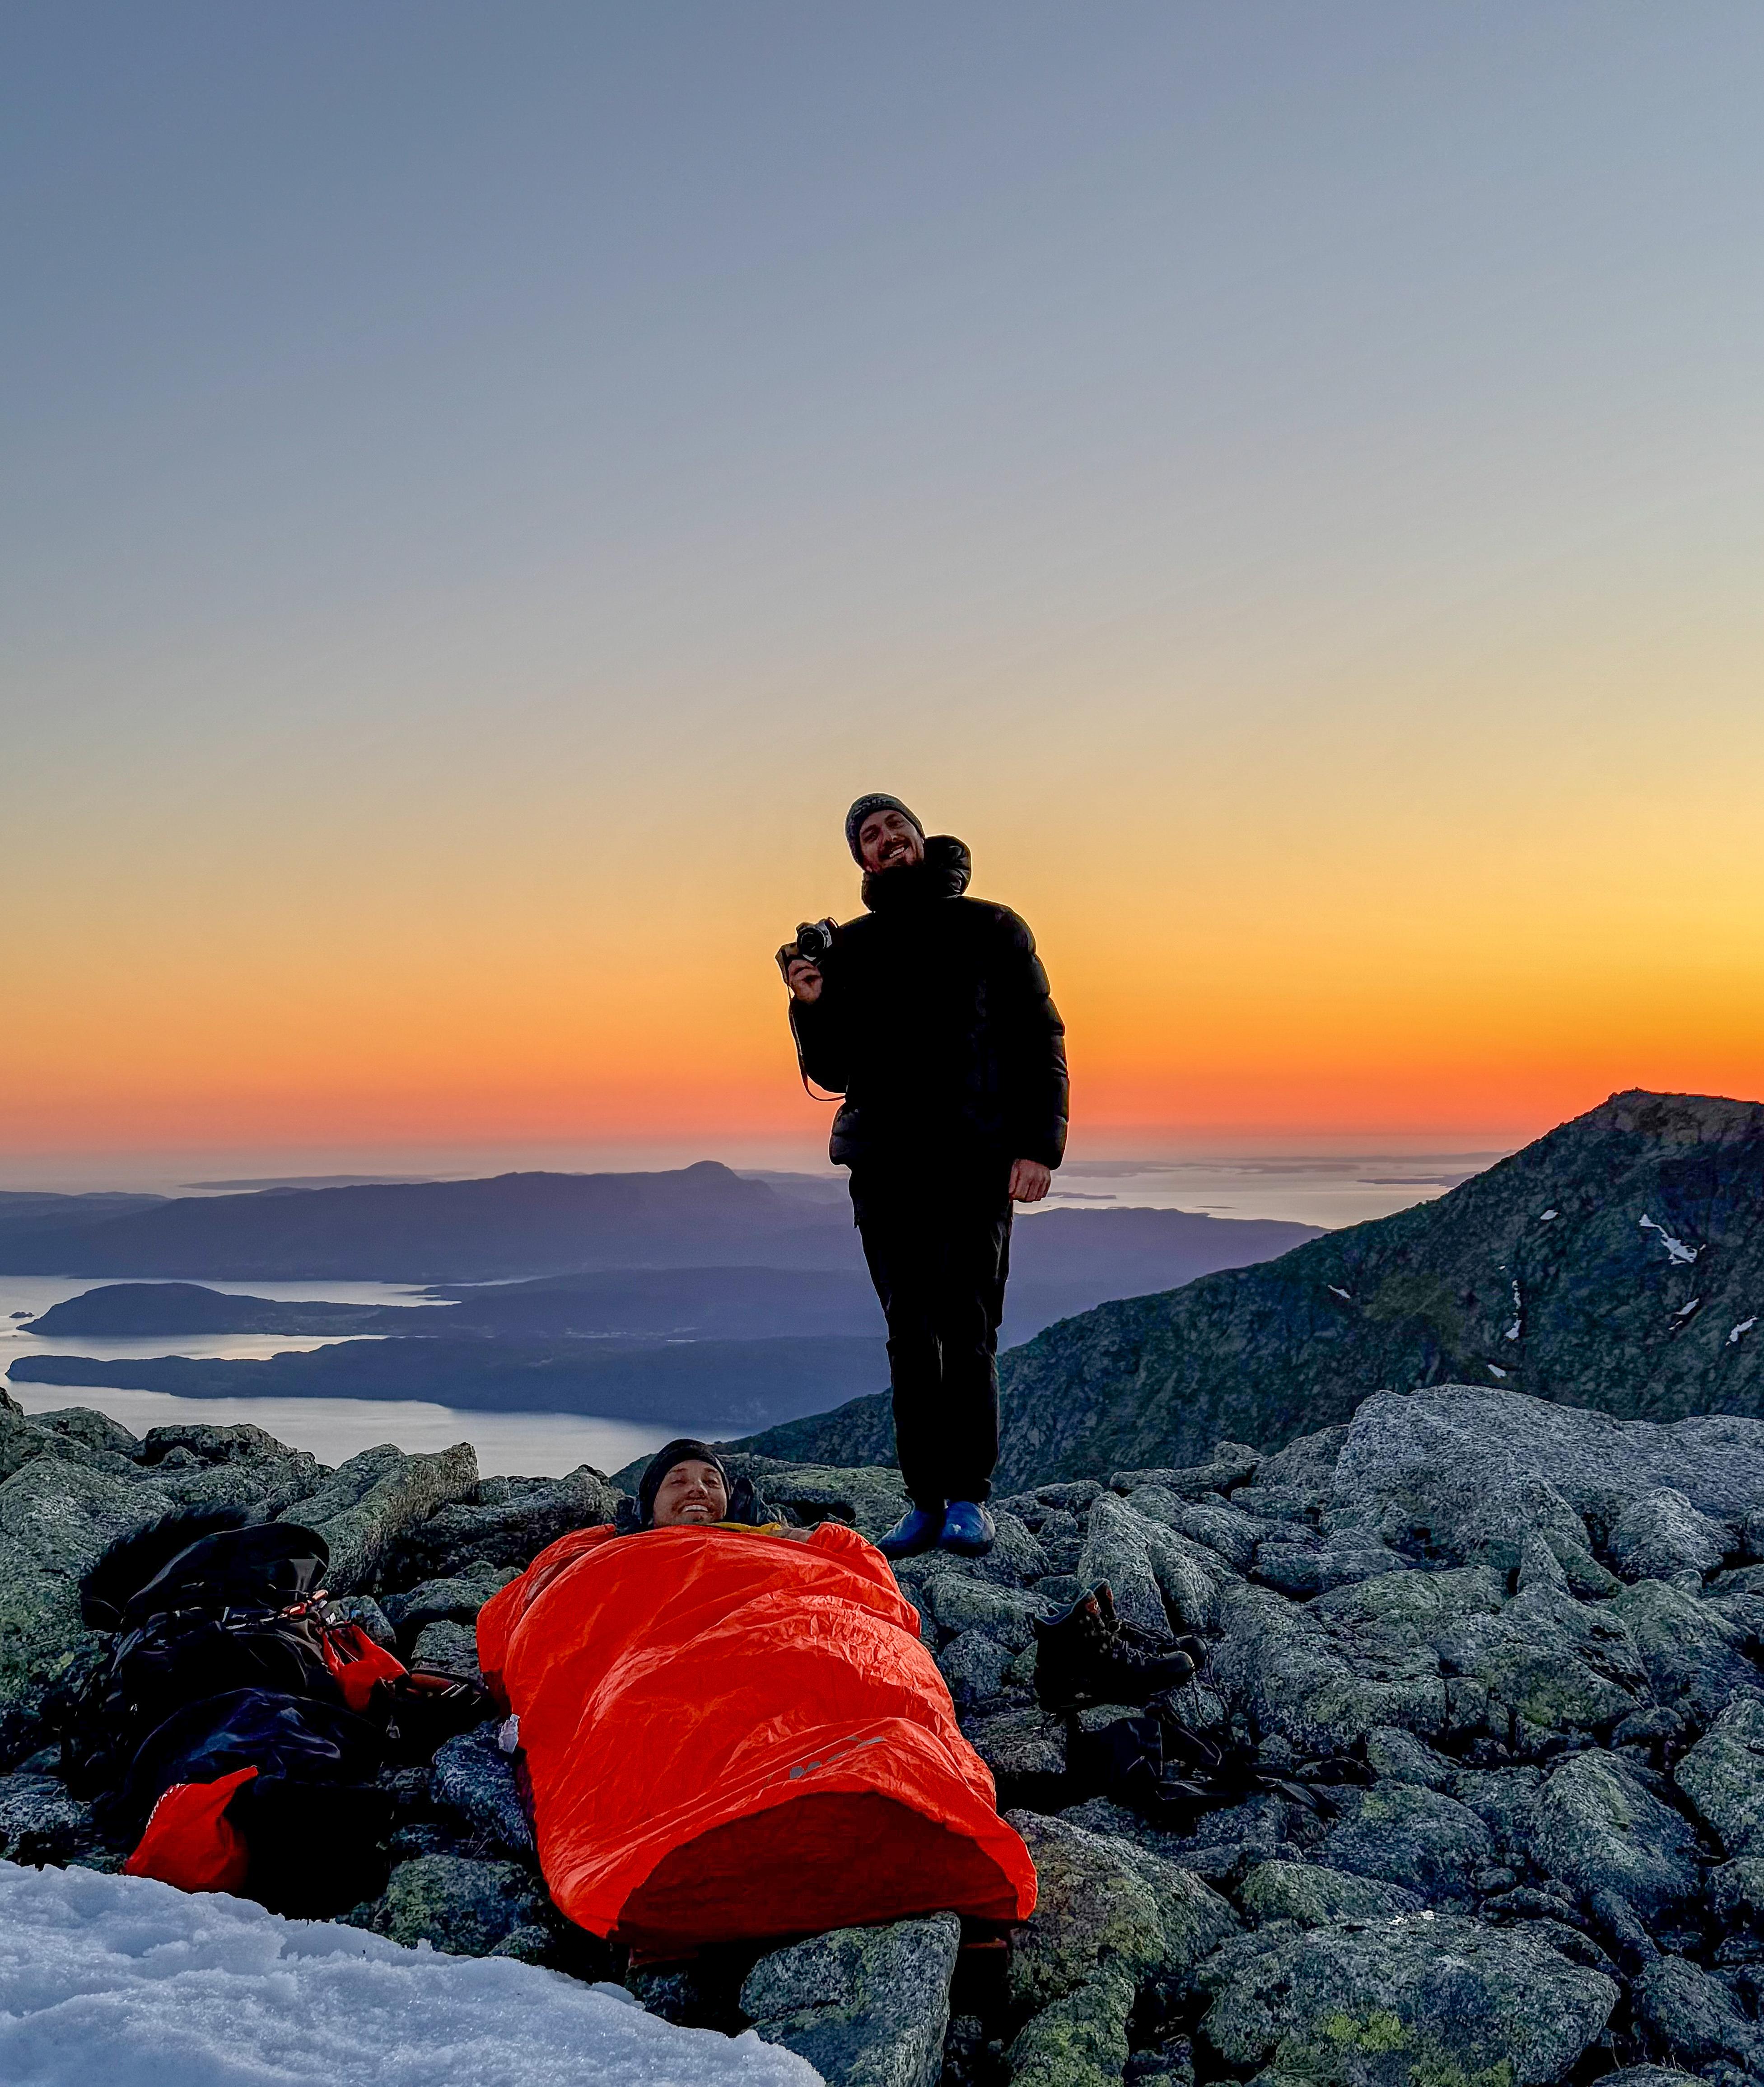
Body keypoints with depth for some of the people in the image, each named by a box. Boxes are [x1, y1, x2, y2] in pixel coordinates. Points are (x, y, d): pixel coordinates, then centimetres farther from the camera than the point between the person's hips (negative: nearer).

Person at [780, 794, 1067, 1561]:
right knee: (911, 1335, 4)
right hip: (884, 1161, 3)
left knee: (967, 1330, -7)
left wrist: (1038, 1143, -8)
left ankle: (970, 1498, 0)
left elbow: (1040, 1040, 4)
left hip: (975, 1159, -3)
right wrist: (812, 1008, -5)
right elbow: (833, 1073, 15)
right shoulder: (847, 948, 15)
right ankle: (926, 1501, 8)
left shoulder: (991, 929, 8)